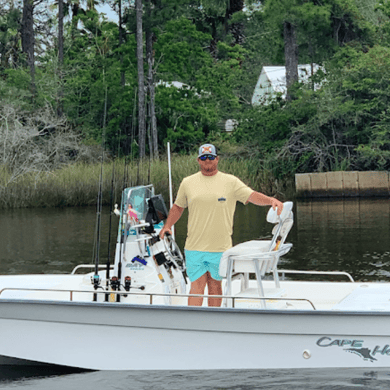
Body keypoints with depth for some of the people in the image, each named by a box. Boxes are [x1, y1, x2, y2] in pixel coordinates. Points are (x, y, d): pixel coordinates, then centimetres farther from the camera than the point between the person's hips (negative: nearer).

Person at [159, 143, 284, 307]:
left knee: (215, 285, 10)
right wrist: (168, 225, 7)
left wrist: (271, 200, -25)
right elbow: (178, 206, 19)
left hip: (220, 247, 0)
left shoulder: (231, 182, 1)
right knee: (197, 286, -5)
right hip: (194, 247, 0)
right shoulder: (187, 183, 7)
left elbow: (251, 195, -8)